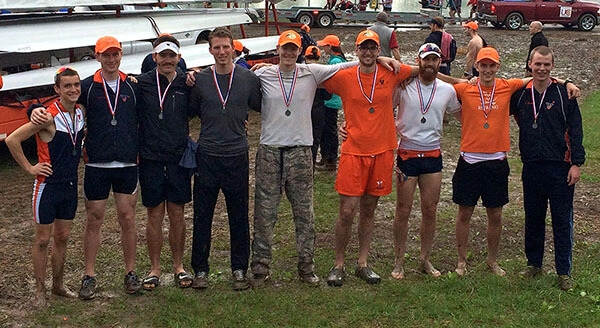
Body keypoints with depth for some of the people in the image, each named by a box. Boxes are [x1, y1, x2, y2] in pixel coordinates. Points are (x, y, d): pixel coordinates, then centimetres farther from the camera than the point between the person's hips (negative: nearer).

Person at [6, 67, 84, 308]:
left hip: (70, 185, 6)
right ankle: (40, 291, 15)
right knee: (43, 239, 4)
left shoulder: (80, 112, 0)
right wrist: (29, 168, -14)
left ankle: (58, 285, 28)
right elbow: (12, 139, -19)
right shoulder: (48, 117, -19)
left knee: (62, 238, 15)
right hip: (48, 185, -6)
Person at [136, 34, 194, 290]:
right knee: (154, 214, 7)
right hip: (150, 160, -1)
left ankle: (178, 266, 22)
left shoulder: (186, 84, 2)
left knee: (177, 214, 8)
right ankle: (155, 269, 19)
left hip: (179, 159, 1)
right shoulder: (142, 84, -1)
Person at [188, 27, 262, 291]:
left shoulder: (248, 78, 2)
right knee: (202, 217, 6)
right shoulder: (199, 80, 2)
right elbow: (190, 112, 12)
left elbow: (262, 107, 11)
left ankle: (239, 269, 20)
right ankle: (200, 269, 19)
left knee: (239, 217, 8)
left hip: (237, 157, 0)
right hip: (207, 157, 0)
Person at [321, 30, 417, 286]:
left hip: (382, 152, 2)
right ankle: (338, 265, 11)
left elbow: (421, 70, 23)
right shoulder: (343, 77, -3)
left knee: (369, 210, 12)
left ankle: (363, 263, 24)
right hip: (353, 152, -2)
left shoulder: (390, 73, 2)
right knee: (347, 211, -5)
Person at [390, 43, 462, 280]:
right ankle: (399, 263, 15)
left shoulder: (447, 90, 4)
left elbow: (461, 115, 17)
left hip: (433, 156, 3)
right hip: (407, 154, -3)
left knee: (430, 210, 8)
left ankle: (425, 260, 23)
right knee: (403, 211, 3)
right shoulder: (403, 85, -5)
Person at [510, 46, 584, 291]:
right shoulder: (520, 94, 5)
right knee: (533, 218, 12)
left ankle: (564, 272, 9)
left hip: (560, 167, -3)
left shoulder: (564, 94, -2)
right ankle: (534, 264, 26)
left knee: (562, 220, 2)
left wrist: (577, 163, -8)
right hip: (532, 167, 3)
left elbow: (575, 130, -3)